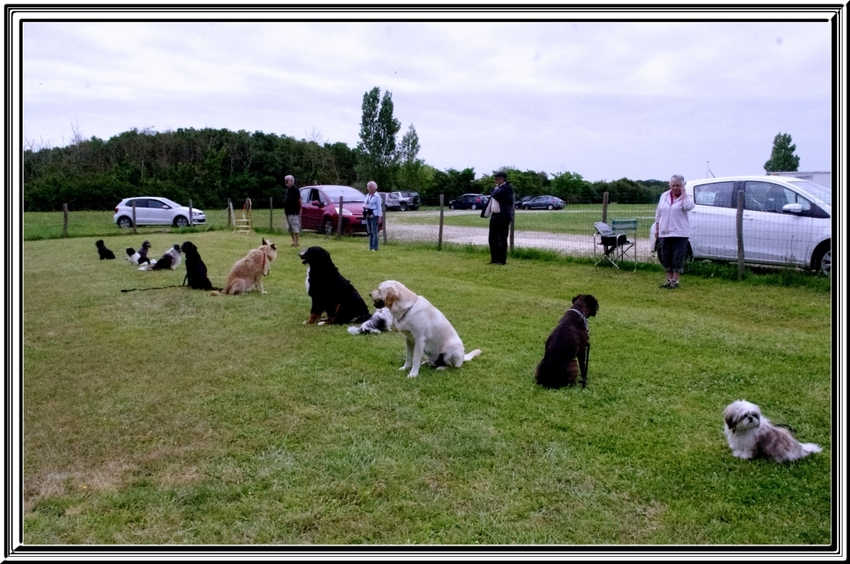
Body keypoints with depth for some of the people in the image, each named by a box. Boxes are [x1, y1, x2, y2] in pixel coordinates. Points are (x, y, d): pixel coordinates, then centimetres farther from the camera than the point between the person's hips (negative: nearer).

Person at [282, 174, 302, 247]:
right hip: (288, 212, 9)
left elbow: (299, 201, -13)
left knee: (295, 228, -7)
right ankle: (293, 241, 17)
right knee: (290, 229, 11)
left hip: (294, 213, -9)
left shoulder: (295, 190, -10)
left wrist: (300, 210, -16)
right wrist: (285, 210, 16)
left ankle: (296, 242, -5)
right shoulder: (287, 190, 16)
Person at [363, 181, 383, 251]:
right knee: (370, 232, 9)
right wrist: (364, 206, -3)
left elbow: (379, 207, -9)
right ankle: (371, 246, 14)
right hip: (368, 216, 7)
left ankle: (375, 247, -5)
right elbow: (364, 203, 22)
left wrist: (379, 217, -13)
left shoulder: (377, 196, -8)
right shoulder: (368, 195, 14)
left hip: (374, 216, -7)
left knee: (374, 232, -7)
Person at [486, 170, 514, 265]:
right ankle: (494, 259, 18)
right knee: (492, 238, 11)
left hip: (502, 217, -9)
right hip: (494, 216, 9)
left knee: (501, 239, -6)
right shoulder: (498, 187, 20)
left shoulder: (507, 187, -9)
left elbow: (495, 195, -18)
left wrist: (495, 189, -1)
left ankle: (502, 260, -2)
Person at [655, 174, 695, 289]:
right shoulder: (664, 196, 10)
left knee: (678, 258, -3)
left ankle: (675, 280, 4)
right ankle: (669, 279, 18)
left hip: (680, 233, -4)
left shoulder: (685, 197, -1)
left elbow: (689, 207, -25)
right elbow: (658, 213, 14)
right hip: (664, 232, 4)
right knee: (666, 258, 9)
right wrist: (657, 229, 12)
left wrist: (683, 193, -16)